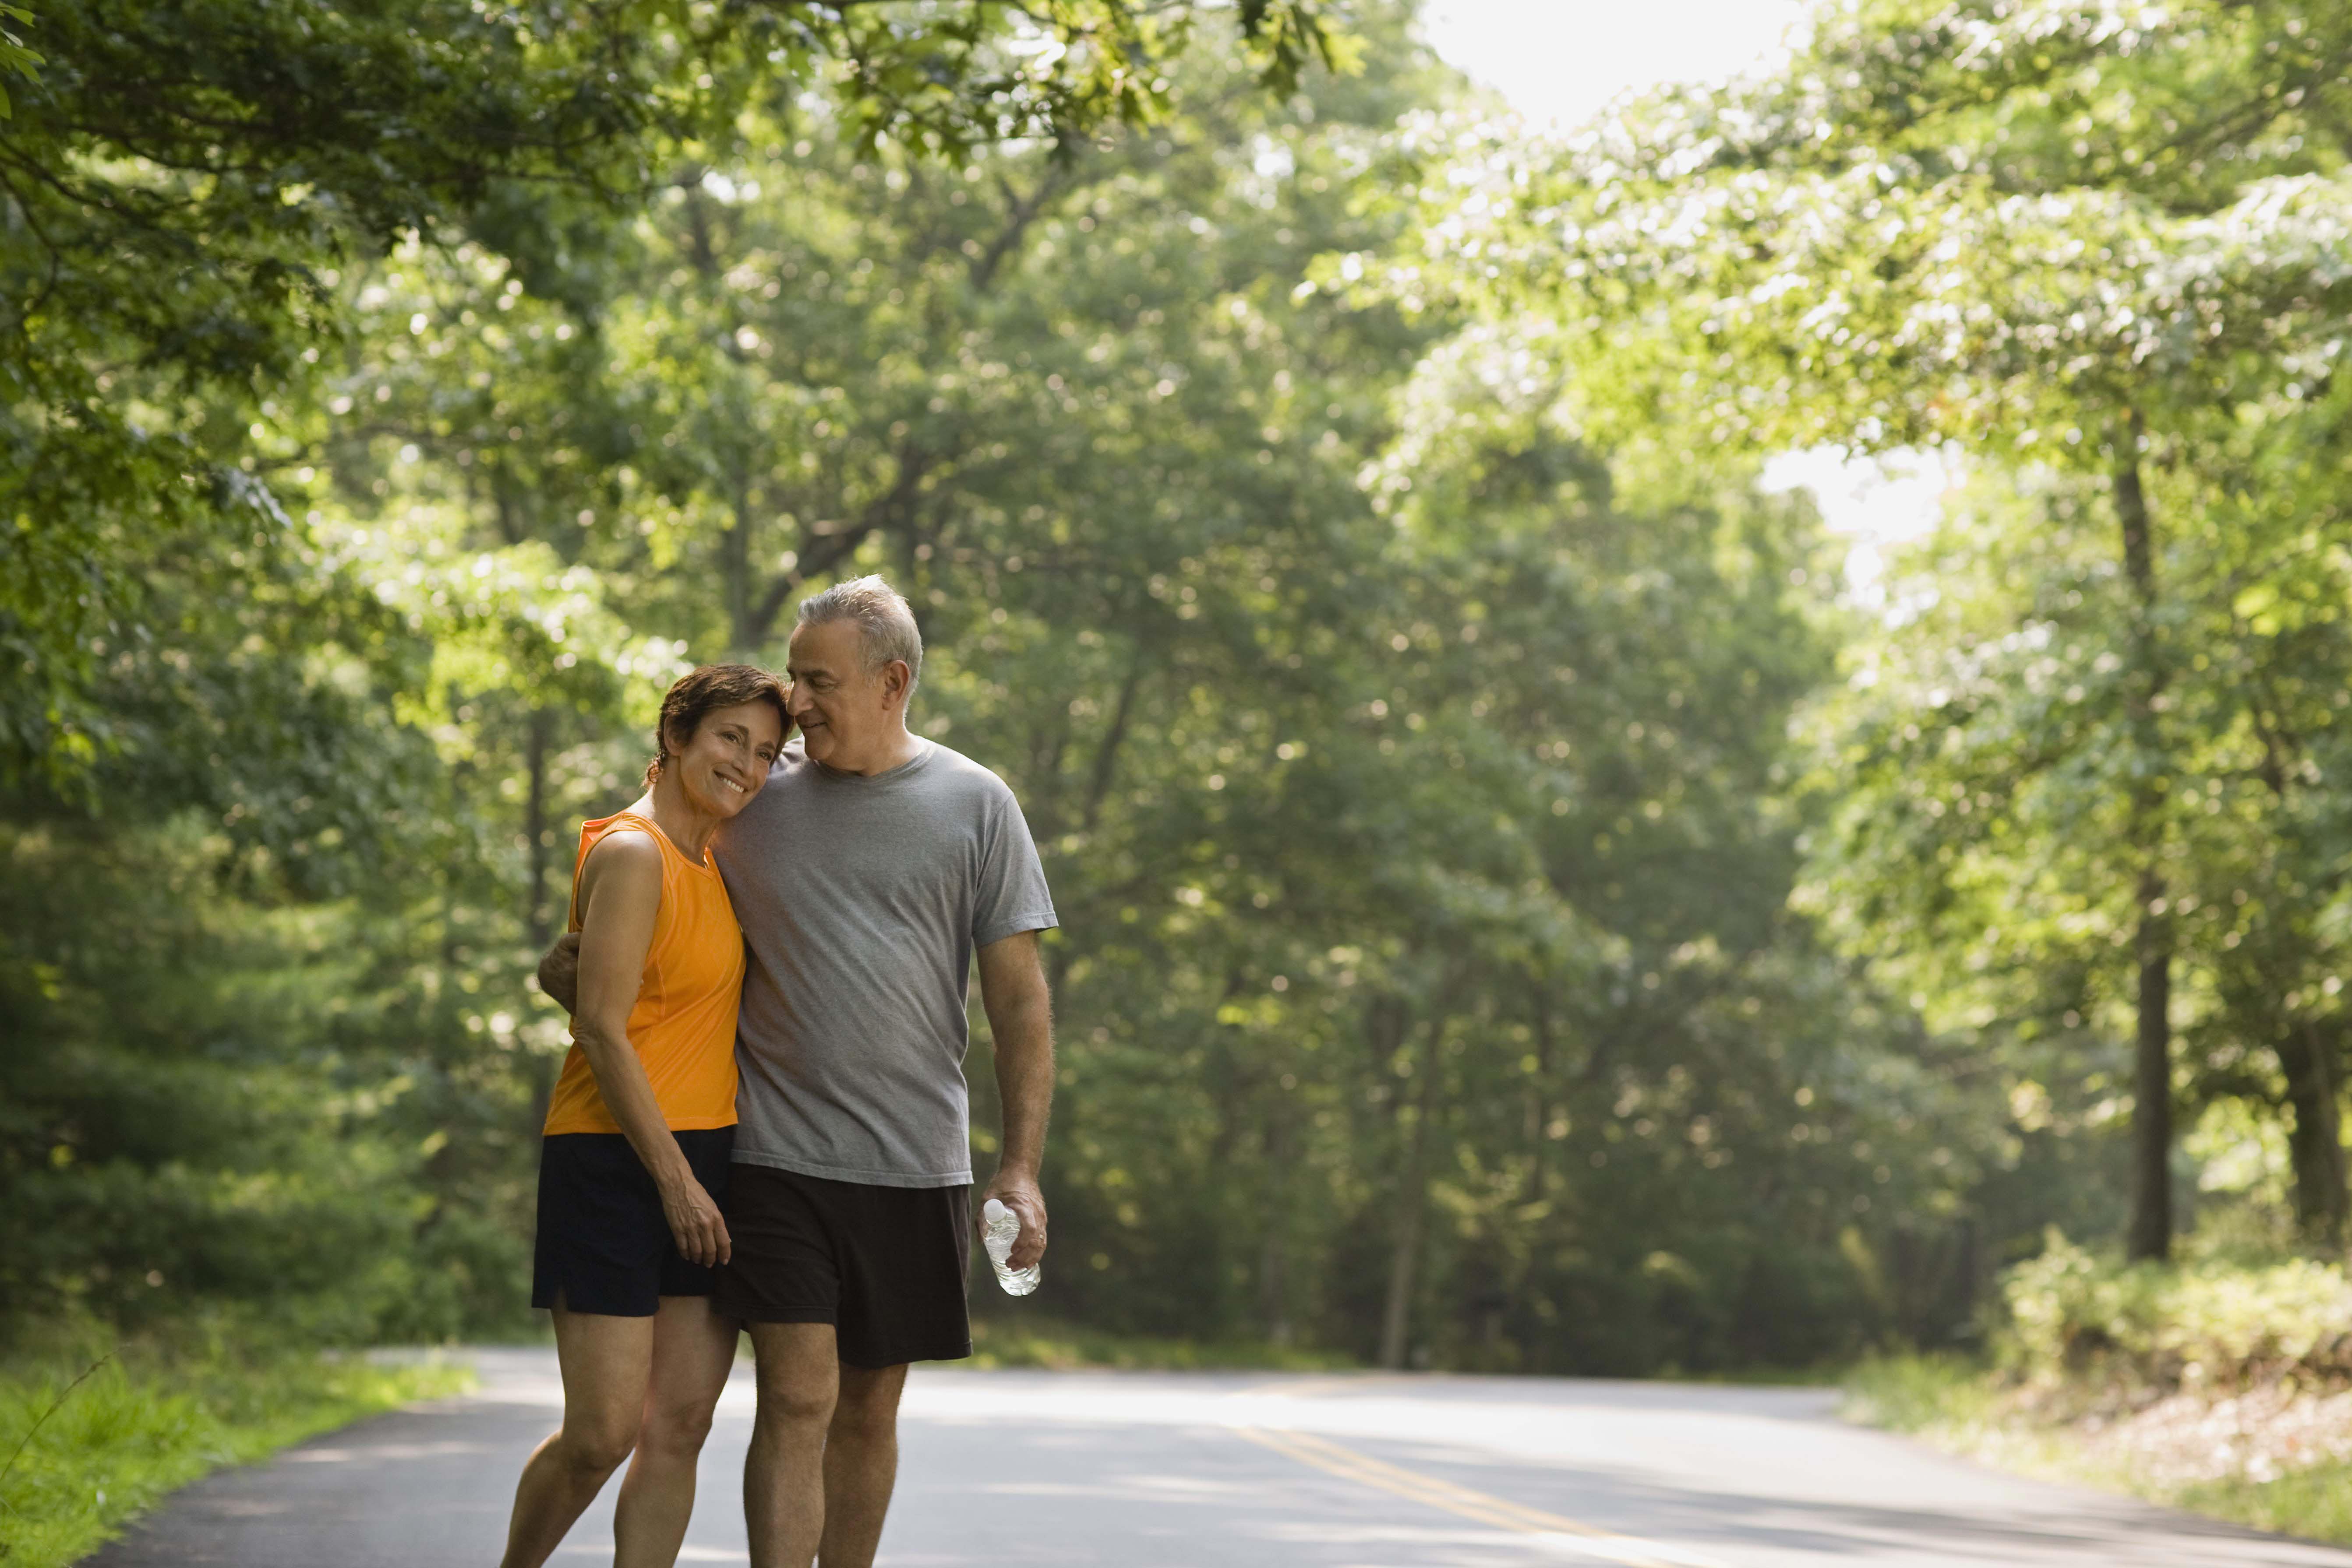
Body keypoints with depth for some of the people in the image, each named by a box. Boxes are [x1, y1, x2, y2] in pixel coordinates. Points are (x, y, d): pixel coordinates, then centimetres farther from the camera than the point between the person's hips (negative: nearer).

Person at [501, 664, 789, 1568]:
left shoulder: (709, 859, 14)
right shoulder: (632, 855, -12)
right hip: (615, 1162, -8)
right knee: (603, 1434, -8)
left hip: (705, 1160, 8)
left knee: (681, 1426, 3)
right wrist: (675, 1179, -15)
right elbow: (601, 1029, -16)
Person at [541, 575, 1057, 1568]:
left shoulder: (975, 805, 3)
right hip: (777, 1154, -1)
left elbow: (1019, 999, 3)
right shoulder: (753, 796, 6)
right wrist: (576, 963, 0)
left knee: (869, 1409, 9)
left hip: (915, 1167, 1)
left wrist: (1021, 1167, -4)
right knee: (797, 1400, -10)